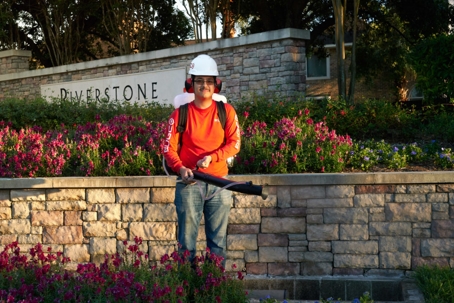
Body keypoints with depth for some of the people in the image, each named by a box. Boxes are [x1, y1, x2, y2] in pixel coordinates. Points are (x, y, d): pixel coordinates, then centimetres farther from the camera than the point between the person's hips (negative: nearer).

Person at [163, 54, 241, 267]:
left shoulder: (226, 111, 5)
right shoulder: (180, 113, 2)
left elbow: (234, 143, 1)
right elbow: (169, 147, 0)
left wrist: (212, 157, -14)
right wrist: (180, 168, -19)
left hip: (219, 183, 1)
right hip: (189, 183, -1)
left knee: (217, 239, 6)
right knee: (187, 239, 1)